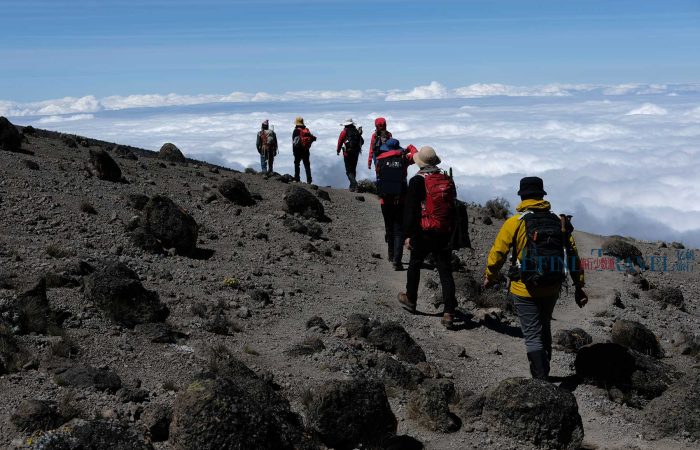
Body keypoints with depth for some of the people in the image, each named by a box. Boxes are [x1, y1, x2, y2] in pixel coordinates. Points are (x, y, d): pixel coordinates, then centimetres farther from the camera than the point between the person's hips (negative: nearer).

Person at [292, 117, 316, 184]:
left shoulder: (296, 130, -8)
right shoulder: (307, 130, 8)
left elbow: (294, 141, -10)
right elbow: (313, 138, 6)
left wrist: (293, 150, -6)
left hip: (298, 150, -4)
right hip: (306, 150, 4)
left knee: (296, 164, 6)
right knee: (307, 165, 7)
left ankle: (296, 178, 0)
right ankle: (309, 180, 2)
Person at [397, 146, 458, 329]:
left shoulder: (418, 181, -10)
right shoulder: (448, 179, 6)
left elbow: (410, 211, -12)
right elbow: (454, 206, 13)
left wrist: (408, 235, -6)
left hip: (424, 233, -4)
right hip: (445, 234, 4)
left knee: (414, 264, 20)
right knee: (445, 271, 3)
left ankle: (410, 299, 35)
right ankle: (449, 313, -3)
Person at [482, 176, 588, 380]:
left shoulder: (514, 222, -9)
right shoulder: (559, 221, 2)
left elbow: (497, 252, -7)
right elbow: (573, 255, 3)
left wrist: (489, 277, 10)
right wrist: (579, 286, 10)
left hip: (524, 290, -4)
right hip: (552, 289, 5)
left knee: (533, 335, 1)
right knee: (544, 330, 23)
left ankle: (541, 381, -6)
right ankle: (543, 373, 37)